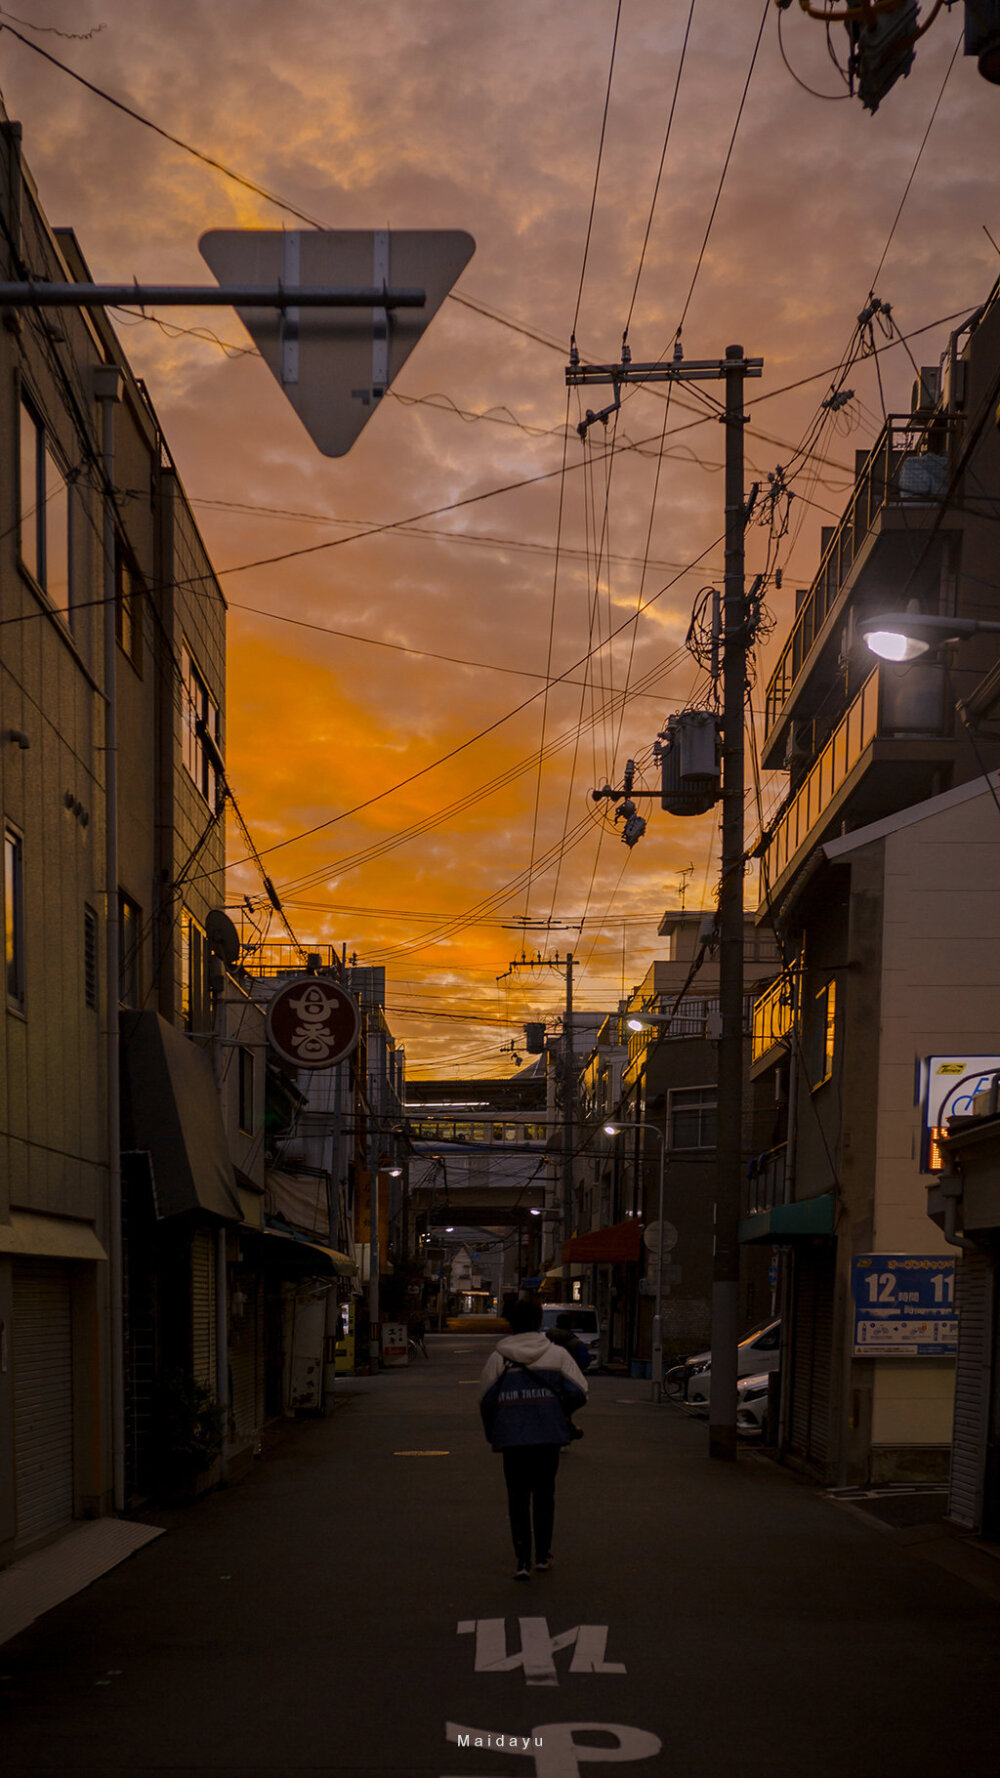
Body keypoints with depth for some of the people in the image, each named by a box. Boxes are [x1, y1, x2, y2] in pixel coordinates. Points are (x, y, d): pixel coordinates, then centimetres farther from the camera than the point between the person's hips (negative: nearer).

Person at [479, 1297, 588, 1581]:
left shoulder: (498, 1358, -1)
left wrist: (492, 1433, 14)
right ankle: (543, 1554, 19)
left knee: (518, 1496, 7)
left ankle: (522, 1560, -1)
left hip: (512, 1437, -1)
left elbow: (486, 1400, -1)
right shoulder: (557, 1355, 0)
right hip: (548, 1436, 1)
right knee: (544, 1492, 16)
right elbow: (579, 1392, -5)